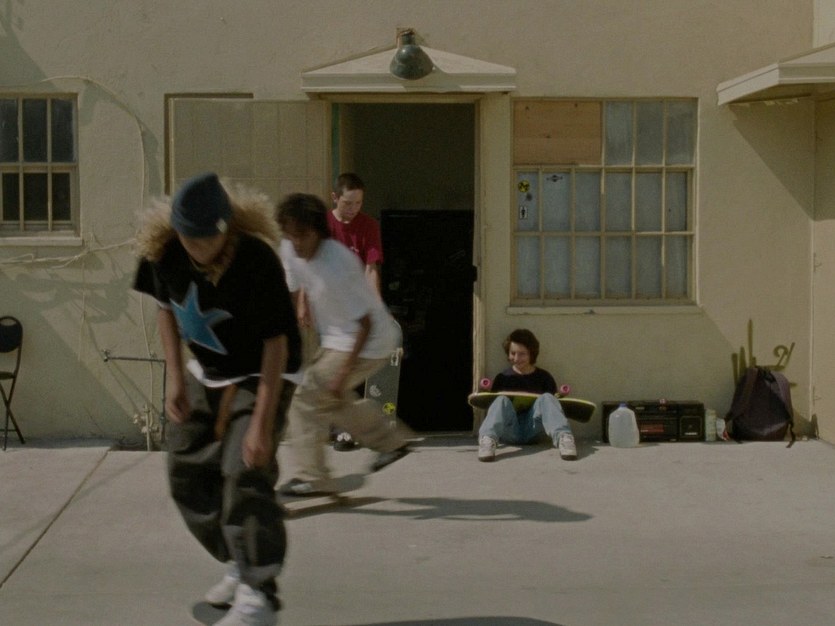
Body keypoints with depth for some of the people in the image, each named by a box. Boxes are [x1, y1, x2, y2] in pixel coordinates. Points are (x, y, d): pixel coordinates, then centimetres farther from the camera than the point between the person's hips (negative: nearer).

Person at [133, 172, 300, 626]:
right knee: (186, 474, 8)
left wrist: (262, 421, -31)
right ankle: (238, 567, 27)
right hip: (205, 374, 6)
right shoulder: (163, 253, -16)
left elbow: (276, 343, -28)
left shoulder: (257, 262, -31)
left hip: (260, 377, -6)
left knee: (246, 475, -20)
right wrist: (175, 376, -3)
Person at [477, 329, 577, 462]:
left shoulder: (544, 377, 14)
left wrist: (561, 397, -7)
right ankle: (487, 440, -57)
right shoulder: (502, 378, 14)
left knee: (547, 397, -23)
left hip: (532, 430, 0)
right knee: (502, 400, -28)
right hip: (509, 431, 0)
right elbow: (489, 406, 11)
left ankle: (563, 438, -51)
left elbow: (551, 405, 13)